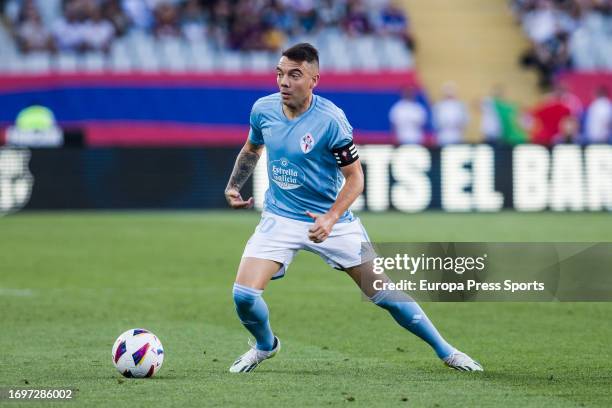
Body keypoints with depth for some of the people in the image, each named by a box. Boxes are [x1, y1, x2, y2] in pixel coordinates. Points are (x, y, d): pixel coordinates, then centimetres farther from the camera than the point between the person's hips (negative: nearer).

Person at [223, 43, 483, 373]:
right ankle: (265, 345, 19)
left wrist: (330, 218, -26)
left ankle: (445, 351, 17)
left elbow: (355, 178, -13)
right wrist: (233, 186, 5)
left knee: (383, 292, -1)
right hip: (279, 218, 3)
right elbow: (251, 149, 18)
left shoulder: (330, 120, -19)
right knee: (243, 295, -14)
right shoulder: (263, 109, -5)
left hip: (329, 219, -3)